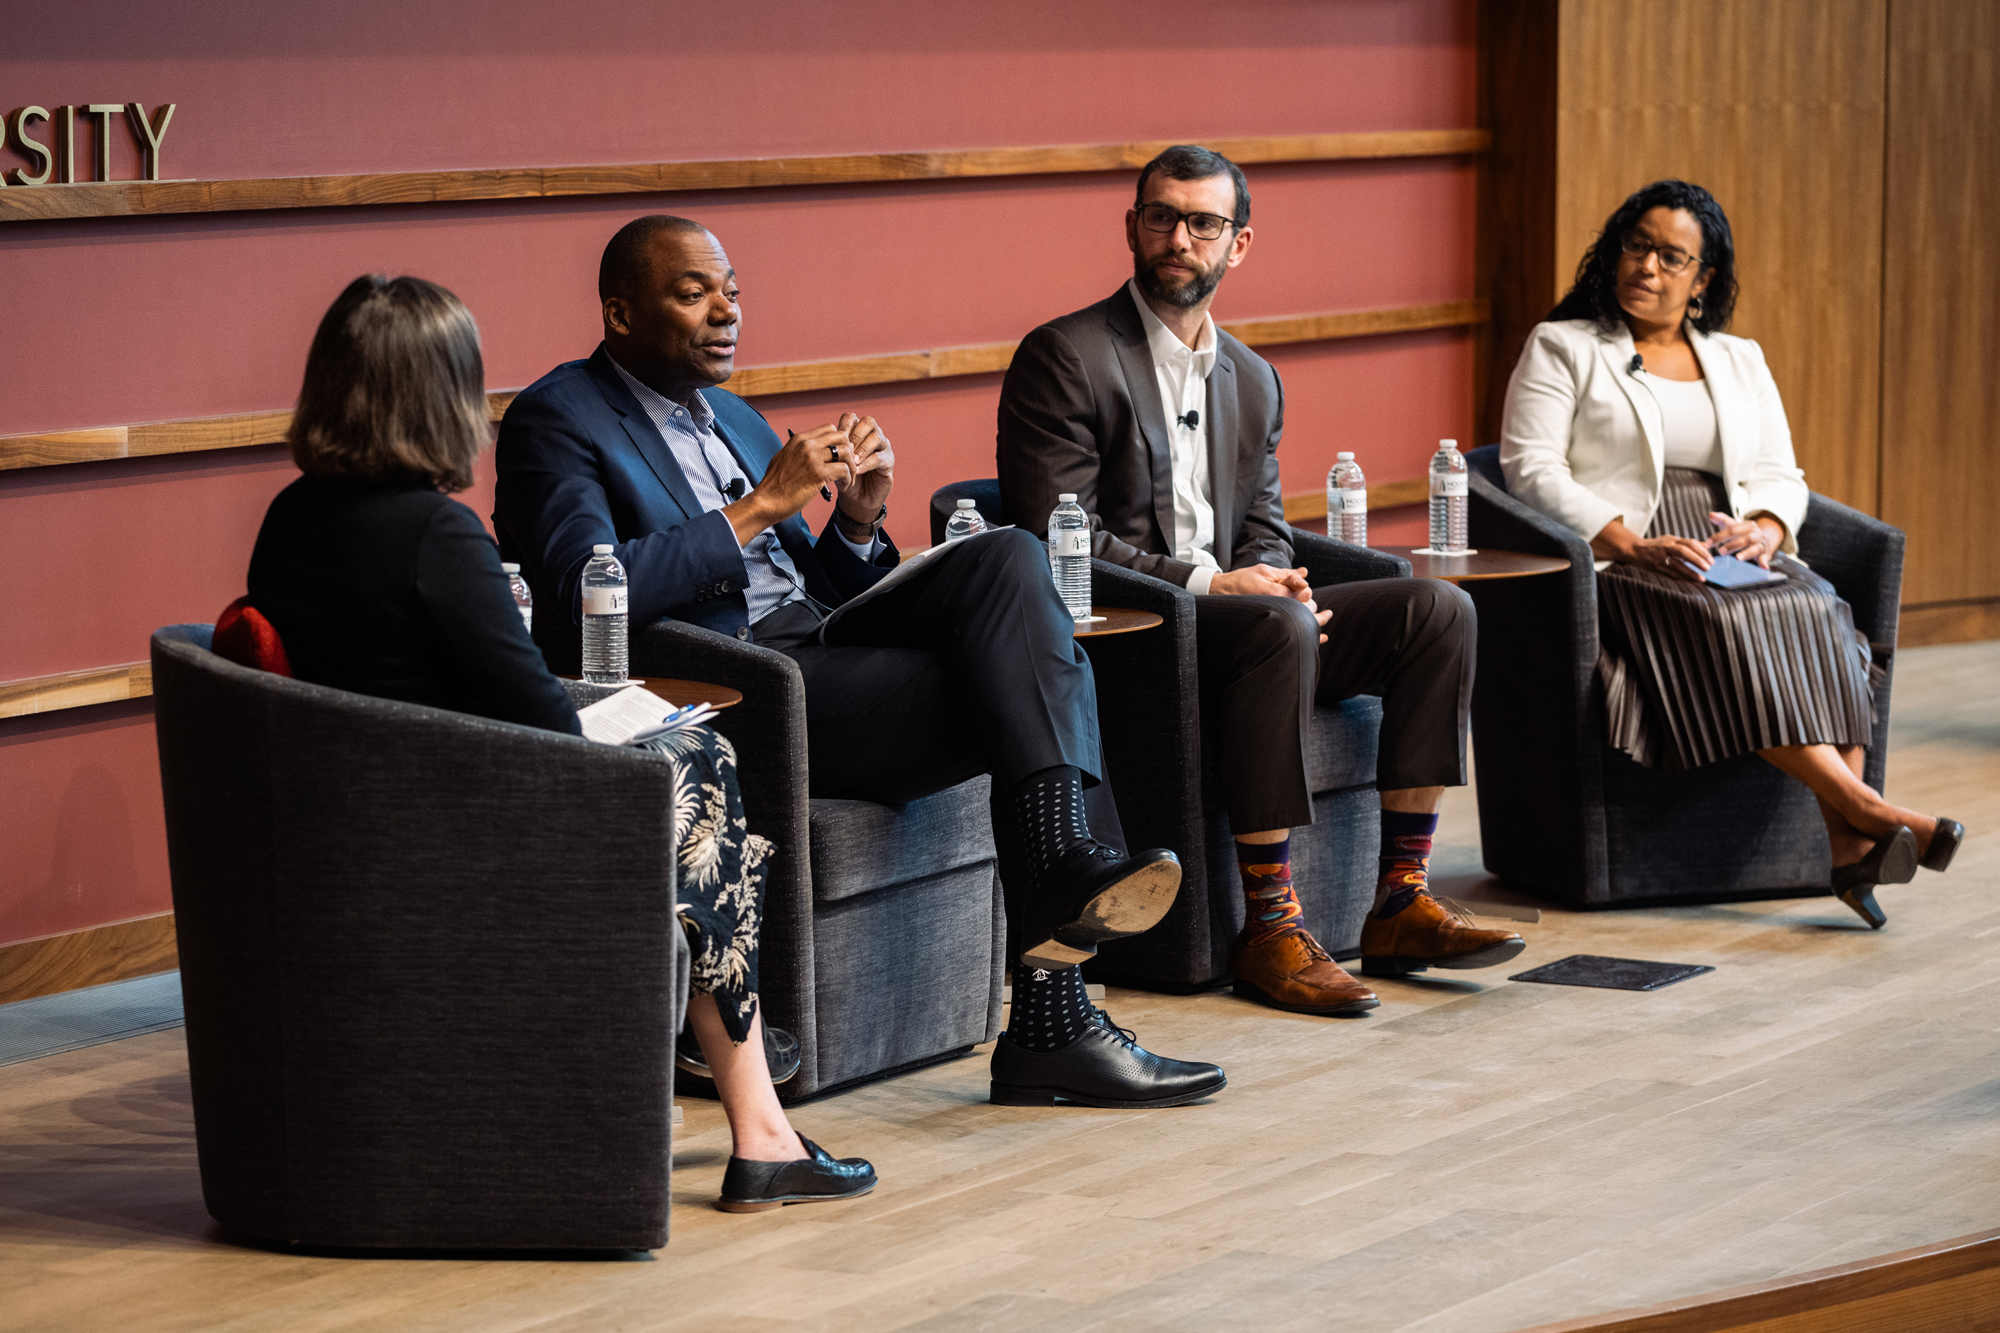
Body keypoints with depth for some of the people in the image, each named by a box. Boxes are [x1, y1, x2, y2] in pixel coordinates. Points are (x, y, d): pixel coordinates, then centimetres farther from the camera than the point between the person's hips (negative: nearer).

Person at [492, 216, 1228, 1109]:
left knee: (1008, 559, -18)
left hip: (817, 637, 8)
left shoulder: (737, 422, 27)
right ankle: (1052, 1018, -23)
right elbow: (586, 591, -17)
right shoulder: (557, 420, 1)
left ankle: (1067, 866, -29)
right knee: (1010, 694, -21)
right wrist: (758, 509, -15)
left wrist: (857, 522, 4)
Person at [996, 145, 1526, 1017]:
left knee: (1436, 609, -10)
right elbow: (1056, 538, -13)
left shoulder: (1253, 381, 19)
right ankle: (1269, 931, -32)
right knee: (1279, 629, -36)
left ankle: (1399, 903, -13)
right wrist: (1205, 585, -19)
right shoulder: (1064, 358, -5)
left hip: (1225, 612, 8)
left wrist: (1279, 580, -7)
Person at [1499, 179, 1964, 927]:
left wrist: (1765, 528, -7)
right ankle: (1863, 808, -42)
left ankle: (1849, 843, -41)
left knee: (1816, 610, -29)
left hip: (1734, 554, 4)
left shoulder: (1740, 361, 24)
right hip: (1614, 562, -4)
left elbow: (1781, 476, 19)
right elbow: (1531, 469, -3)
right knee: (1719, 622, -35)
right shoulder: (1561, 349, 10)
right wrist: (1633, 543, -16)